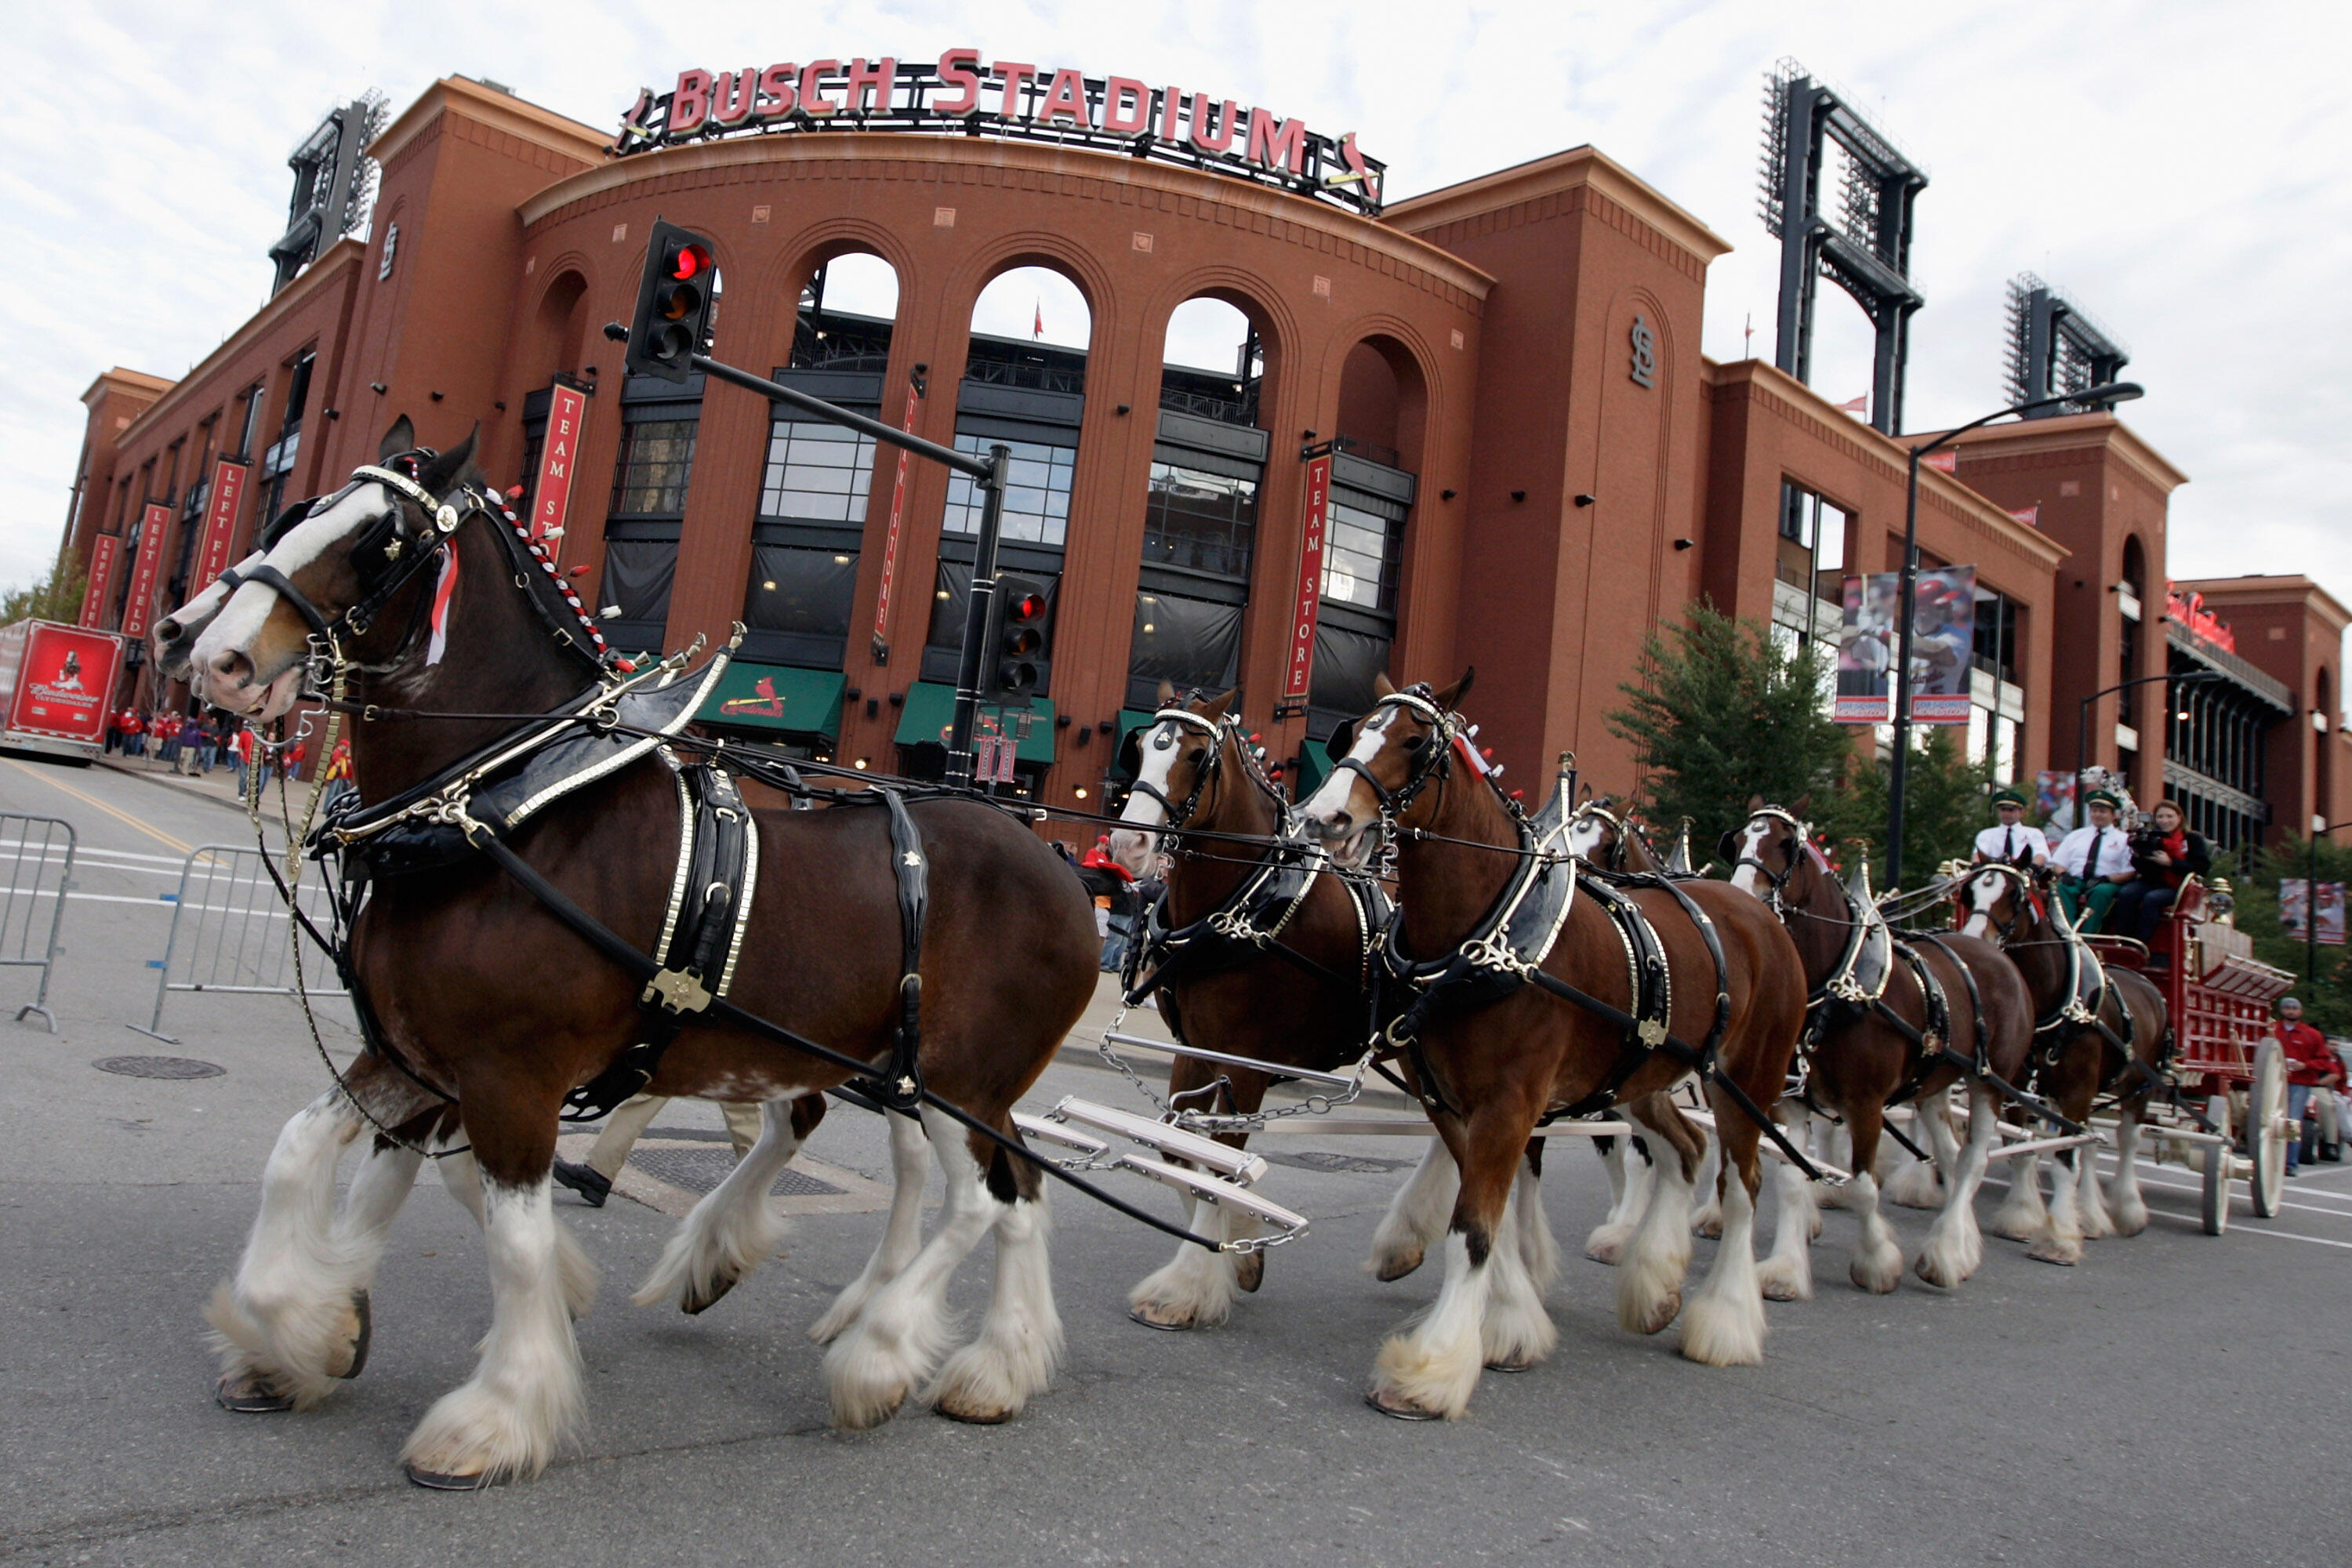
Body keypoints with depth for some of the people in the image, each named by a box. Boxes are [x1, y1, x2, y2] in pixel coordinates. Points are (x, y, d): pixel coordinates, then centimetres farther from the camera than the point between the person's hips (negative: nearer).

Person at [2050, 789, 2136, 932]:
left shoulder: (2123, 840, 14)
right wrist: (2063, 876, -7)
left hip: (2106, 884, -2)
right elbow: (2059, 864, 16)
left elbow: (2129, 874, 4)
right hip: (2074, 882, 2)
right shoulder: (2075, 836, 23)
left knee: (2101, 892, -38)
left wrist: (2107, 879, -14)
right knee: (2059, 888, -32)